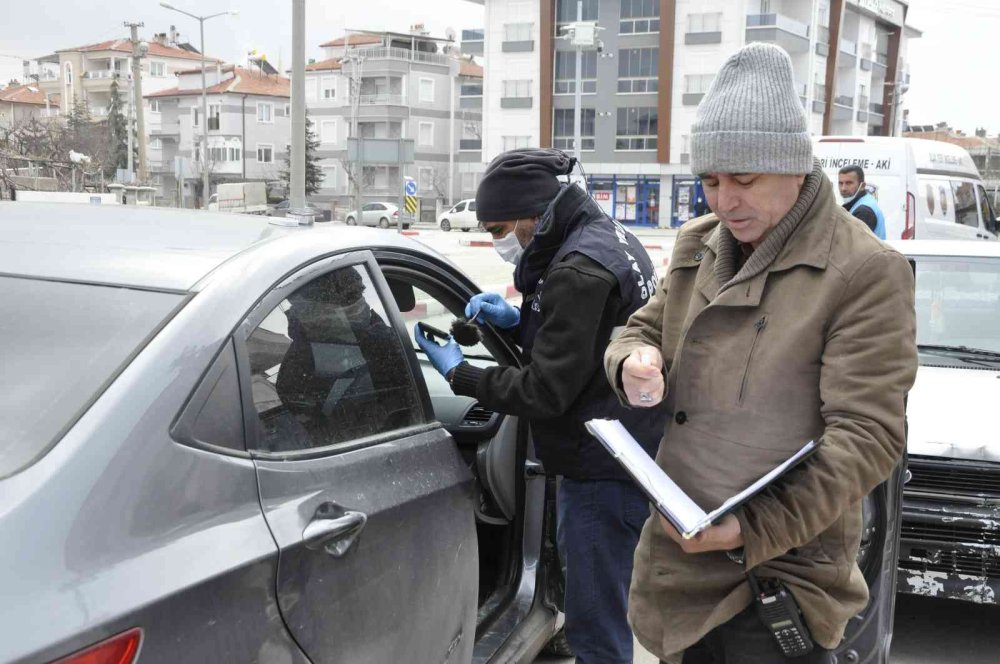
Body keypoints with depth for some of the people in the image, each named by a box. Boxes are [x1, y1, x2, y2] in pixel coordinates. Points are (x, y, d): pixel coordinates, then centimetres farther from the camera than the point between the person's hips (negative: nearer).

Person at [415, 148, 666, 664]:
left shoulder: (577, 270, -23)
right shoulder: (606, 236, 9)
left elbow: (546, 392, -21)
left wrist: (460, 375, -9)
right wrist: (519, 321, 4)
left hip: (602, 475, -10)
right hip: (632, 458, 10)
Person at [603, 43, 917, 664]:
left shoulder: (865, 271, -14)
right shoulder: (696, 247, 7)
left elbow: (869, 436, -17)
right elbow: (643, 327, 20)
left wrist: (754, 532, -23)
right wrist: (634, 359, -6)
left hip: (783, 567, -6)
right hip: (679, 556, 6)